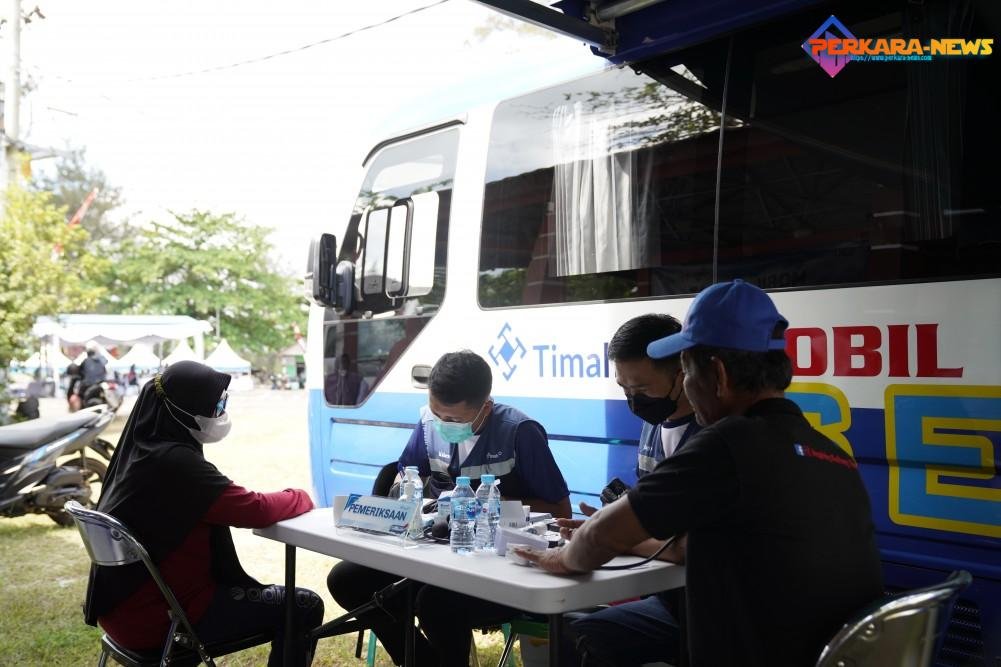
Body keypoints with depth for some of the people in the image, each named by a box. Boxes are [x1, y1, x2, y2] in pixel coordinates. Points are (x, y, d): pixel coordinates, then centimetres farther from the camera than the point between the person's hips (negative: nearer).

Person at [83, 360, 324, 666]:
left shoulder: (139, 448, 4)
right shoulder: (175, 462, -24)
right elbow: (254, 509, -21)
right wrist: (300, 498, -3)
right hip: (159, 616, -9)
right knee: (304, 607, -6)